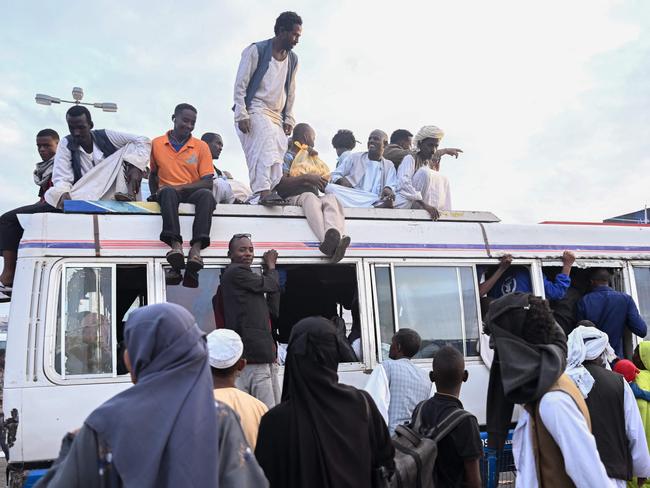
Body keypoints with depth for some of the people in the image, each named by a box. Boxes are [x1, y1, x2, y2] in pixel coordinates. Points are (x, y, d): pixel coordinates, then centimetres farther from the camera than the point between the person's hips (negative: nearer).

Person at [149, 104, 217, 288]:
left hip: (192, 193, 0)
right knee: (168, 191, -37)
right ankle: (176, 245, -53)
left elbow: (208, 182, -2)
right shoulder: (157, 144, 11)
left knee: (206, 195, -35)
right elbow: (153, 174, 24)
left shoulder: (201, 147, 8)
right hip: (168, 194, 0)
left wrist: (181, 187, -15)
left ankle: (196, 248, -51)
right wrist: (155, 194, 6)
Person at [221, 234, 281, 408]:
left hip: (265, 355, 10)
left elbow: (274, 310, 16)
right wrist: (271, 266, 18)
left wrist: (268, 269, 12)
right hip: (253, 355, -10)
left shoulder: (245, 276, 23)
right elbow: (271, 285, -4)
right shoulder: (236, 272, -6)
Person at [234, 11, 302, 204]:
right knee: (266, 141, -31)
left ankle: (267, 193, -6)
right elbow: (240, 85, -7)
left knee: (277, 159, -6)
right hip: (254, 110, -7)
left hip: (276, 115, 7)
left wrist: (289, 119, 13)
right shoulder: (256, 50, -4)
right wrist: (241, 115, -15)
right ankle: (262, 191, -41)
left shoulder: (293, 59, 15)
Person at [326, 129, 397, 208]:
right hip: (351, 198, 1)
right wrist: (341, 180, -10)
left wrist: (388, 189, -20)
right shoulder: (354, 157, 20)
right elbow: (334, 175, 15)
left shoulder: (389, 165, 21)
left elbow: (392, 186, 6)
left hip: (376, 201, -1)